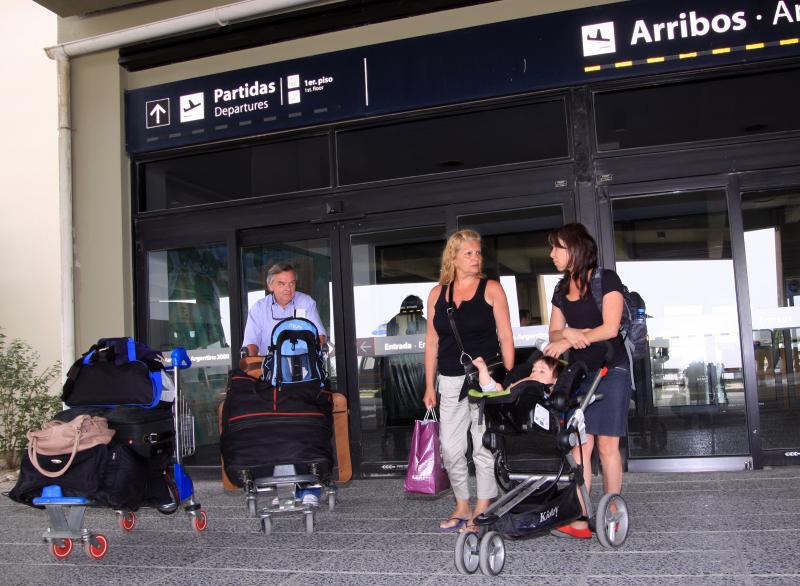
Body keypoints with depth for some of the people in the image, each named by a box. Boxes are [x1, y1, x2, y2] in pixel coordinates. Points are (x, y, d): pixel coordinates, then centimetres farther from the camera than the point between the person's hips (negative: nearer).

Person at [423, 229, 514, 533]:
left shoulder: (491, 289, 0)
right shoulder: (437, 294, 8)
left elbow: (505, 336, -2)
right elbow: (431, 341, 11)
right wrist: (429, 385, 9)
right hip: (450, 382, 4)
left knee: (483, 447, 1)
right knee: (450, 448, 6)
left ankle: (482, 511, 13)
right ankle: (462, 508, 22)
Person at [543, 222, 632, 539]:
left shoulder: (606, 280, -5)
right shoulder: (561, 290, 13)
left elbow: (610, 328, -14)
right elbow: (554, 333, 11)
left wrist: (569, 340, -12)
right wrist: (570, 333, -12)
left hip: (610, 370, -5)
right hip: (578, 373, 5)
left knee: (607, 444, -3)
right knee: (578, 445, -1)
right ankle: (578, 519, -1)